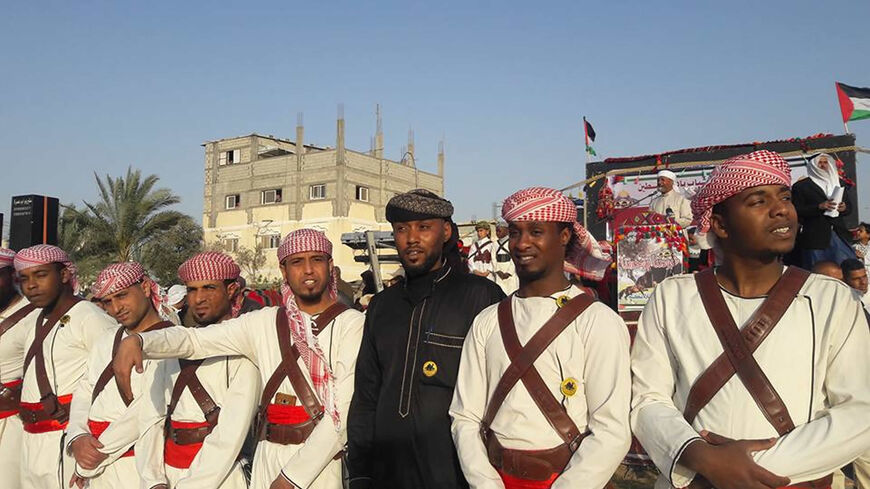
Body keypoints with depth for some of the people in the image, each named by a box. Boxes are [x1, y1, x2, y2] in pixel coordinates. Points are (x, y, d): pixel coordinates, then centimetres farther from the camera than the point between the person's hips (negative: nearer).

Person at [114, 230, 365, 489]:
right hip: (269, 456, 4)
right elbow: (194, 339, 3)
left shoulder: (351, 324, -7)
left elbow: (345, 409, -12)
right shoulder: (265, 322, 6)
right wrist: (137, 341, -15)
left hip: (320, 458, -3)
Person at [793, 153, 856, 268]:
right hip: (815, 237, -5)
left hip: (840, 235, 5)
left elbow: (850, 207, 19)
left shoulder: (840, 183, 17)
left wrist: (844, 208, -4)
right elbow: (796, 211, -7)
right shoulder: (800, 186, 0)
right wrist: (819, 207, -19)